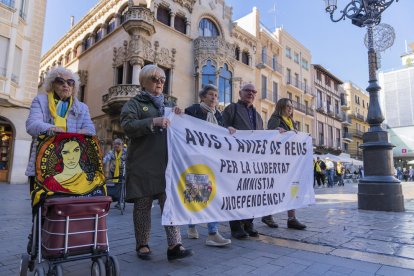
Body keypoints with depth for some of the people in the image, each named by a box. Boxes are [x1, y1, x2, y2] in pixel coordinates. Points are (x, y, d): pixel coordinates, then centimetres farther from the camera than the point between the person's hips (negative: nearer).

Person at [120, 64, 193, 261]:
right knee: (143, 204, 4)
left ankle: (174, 245, 0)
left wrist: (178, 117, 3)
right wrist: (153, 122, -22)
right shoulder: (134, 103, 8)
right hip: (143, 163, -3)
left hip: (167, 163, 4)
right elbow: (127, 126, -10)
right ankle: (142, 245, 18)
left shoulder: (167, 104, 23)